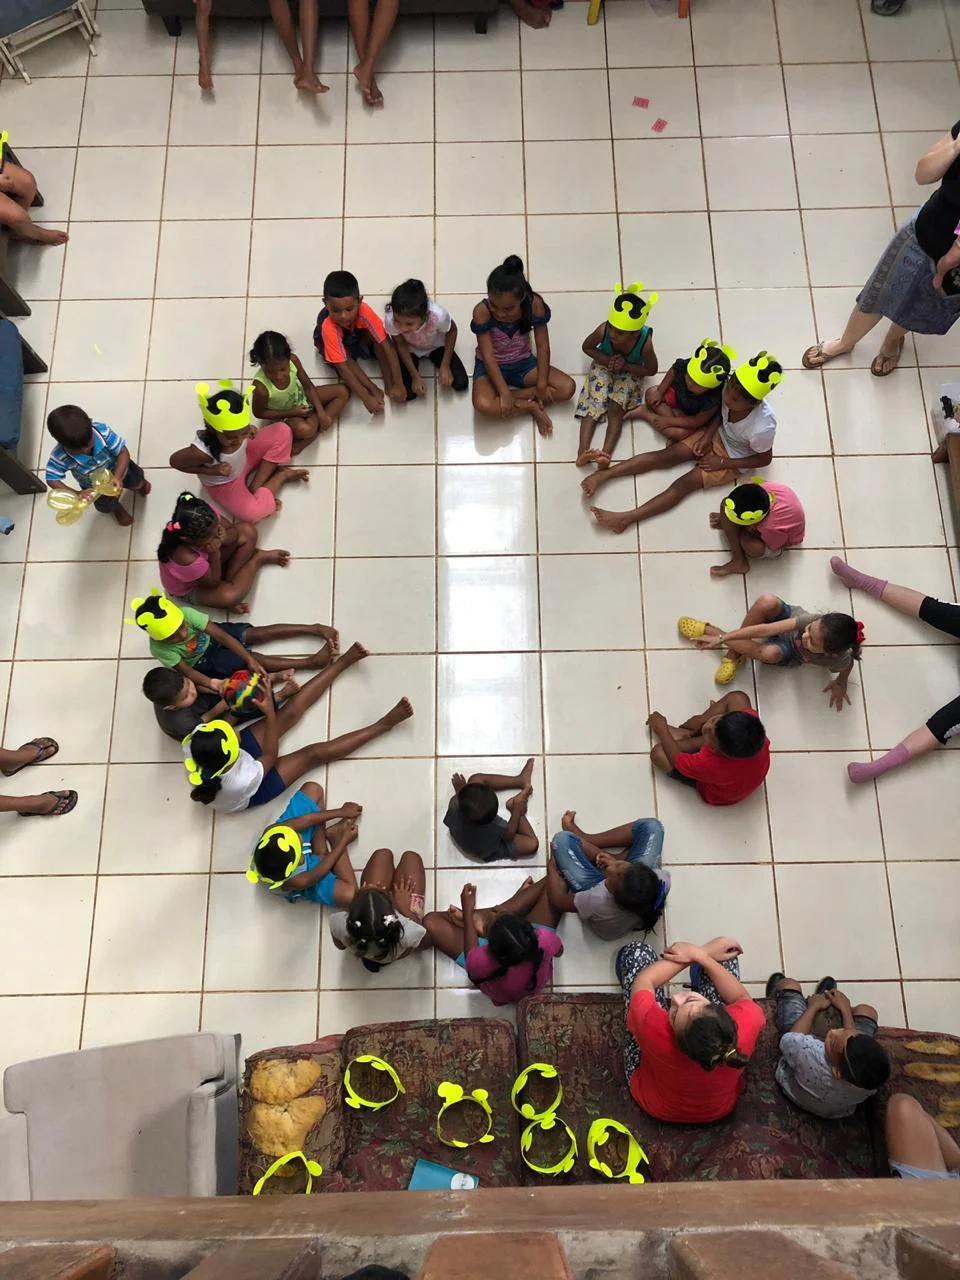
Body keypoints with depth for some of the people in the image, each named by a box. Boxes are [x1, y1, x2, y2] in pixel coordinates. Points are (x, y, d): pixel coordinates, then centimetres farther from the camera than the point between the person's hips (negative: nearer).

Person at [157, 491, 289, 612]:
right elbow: (214, 582, -27)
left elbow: (234, 531, -12)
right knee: (230, 596, -34)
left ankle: (229, 579, -3)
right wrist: (215, 554, -42)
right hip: (189, 589, -6)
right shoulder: (187, 558, -46)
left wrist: (225, 537, -36)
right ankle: (258, 558, -4)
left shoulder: (207, 518, -32)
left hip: (206, 559, 6)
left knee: (247, 531, -9)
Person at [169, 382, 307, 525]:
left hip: (243, 459, 5)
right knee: (254, 513, -26)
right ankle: (282, 474, 2)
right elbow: (174, 461, -22)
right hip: (223, 483, -5)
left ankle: (255, 487, -2)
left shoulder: (235, 430, -30)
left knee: (282, 431, -8)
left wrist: (249, 431, -23)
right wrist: (212, 471, -28)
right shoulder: (202, 452, -43)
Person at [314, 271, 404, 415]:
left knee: (381, 338, -29)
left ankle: (388, 383, -20)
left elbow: (386, 345, -39)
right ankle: (373, 389, -22)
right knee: (345, 356, -34)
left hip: (358, 334, 2)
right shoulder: (328, 328, -43)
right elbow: (342, 367, -44)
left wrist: (398, 385, -44)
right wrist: (366, 398, -50)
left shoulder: (364, 311, -40)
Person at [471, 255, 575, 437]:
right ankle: (530, 406, -12)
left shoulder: (535, 304, -22)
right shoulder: (481, 312, -27)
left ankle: (515, 397, -11)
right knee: (483, 404, -35)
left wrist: (542, 383, -19)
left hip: (523, 362, 3)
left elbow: (542, 345, -14)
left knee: (568, 387, -15)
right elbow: (488, 356, -25)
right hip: (492, 366, -3)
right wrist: (504, 392, -30)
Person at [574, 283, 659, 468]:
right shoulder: (603, 331, -32)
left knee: (615, 409, -21)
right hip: (604, 366, 1)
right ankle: (582, 452, -29)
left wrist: (625, 366, -30)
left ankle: (606, 454, -31)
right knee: (593, 404, -17)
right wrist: (607, 360, -26)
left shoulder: (645, 342, -35)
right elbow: (587, 347, -10)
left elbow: (651, 370, -16)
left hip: (630, 372, -1)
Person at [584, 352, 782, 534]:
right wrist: (706, 436, -15)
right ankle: (603, 475, -18)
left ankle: (626, 518, -28)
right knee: (666, 455, -11)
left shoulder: (762, 427, -37)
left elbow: (764, 459, -18)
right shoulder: (731, 388, -26)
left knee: (685, 483, -18)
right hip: (716, 434, 5)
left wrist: (722, 463, -18)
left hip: (733, 458, -5)